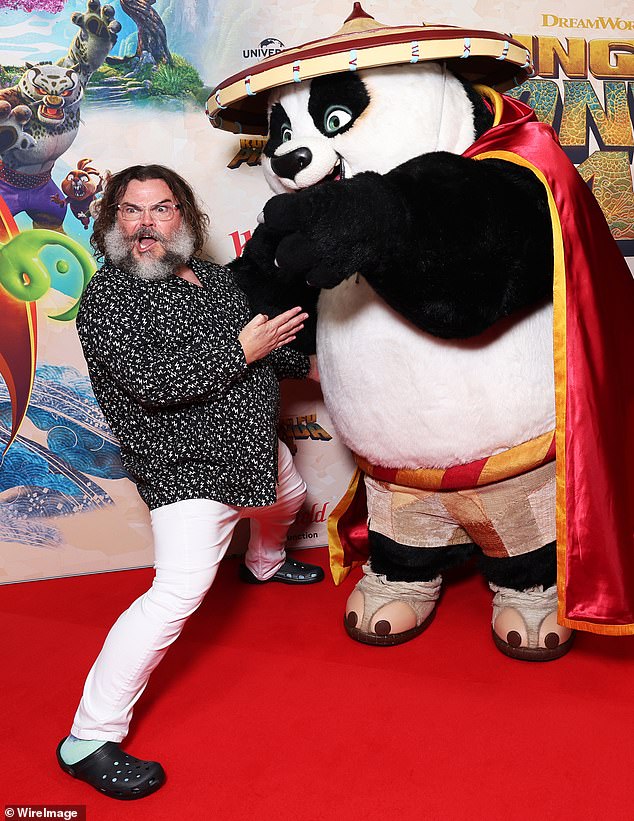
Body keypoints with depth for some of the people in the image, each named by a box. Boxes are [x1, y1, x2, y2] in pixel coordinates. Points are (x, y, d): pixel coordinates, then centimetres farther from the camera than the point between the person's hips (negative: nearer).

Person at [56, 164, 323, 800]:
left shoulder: (210, 275, 5)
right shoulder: (107, 297, -19)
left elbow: (256, 339, 21)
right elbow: (153, 380, -30)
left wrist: (305, 364, 29)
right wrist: (242, 350, -24)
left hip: (253, 443, 9)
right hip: (188, 466, -9)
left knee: (287, 500, 35)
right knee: (178, 594, -19)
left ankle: (263, 566, 70)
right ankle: (90, 739, -9)